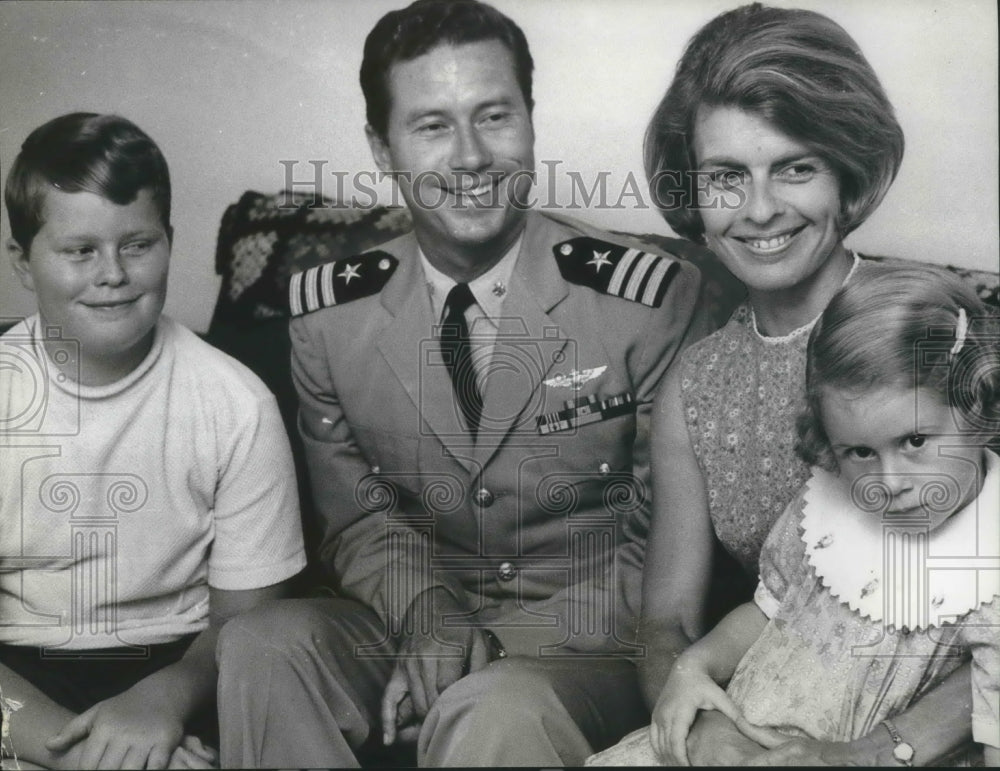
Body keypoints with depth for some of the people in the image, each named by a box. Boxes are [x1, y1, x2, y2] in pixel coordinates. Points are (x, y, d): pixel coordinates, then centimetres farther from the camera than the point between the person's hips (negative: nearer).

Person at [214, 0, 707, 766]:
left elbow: (665, 542, -6)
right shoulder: (329, 310, -2)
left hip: (587, 643, -3)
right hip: (414, 627, 4)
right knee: (260, 645, -22)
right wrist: (428, 616, -14)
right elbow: (360, 517, 6)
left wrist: (509, 643, -17)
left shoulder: (649, 296, -12)